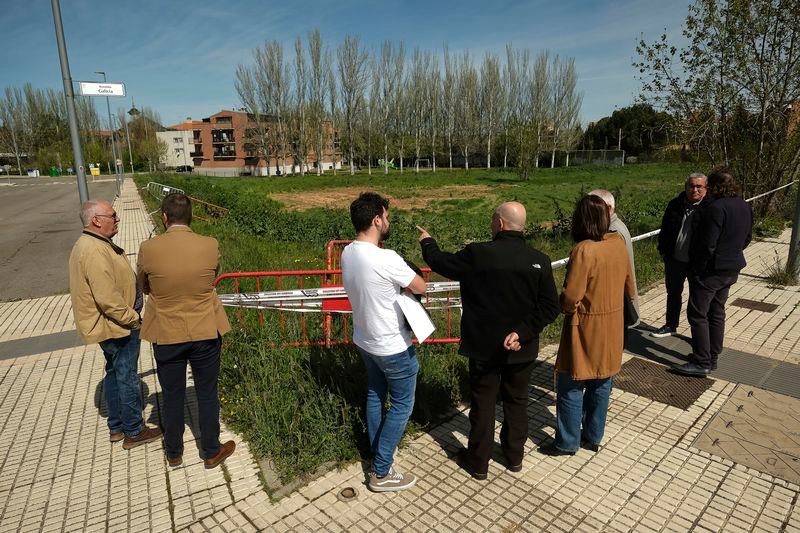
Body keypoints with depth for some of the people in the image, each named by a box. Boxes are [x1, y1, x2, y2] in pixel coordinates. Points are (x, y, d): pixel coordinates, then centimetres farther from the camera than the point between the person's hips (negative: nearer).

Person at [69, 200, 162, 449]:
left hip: (109, 325, 11)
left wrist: (130, 315, 17)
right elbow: (107, 299, -29)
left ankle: (116, 427, 34)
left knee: (115, 373, 20)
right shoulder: (95, 251, -26)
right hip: (115, 326, -11)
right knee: (127, 377, 3)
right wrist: (133, 318, -18)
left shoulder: (91, 244, 9)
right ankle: (133, 432, 17)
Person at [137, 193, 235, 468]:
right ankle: (211, 452, 31)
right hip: (205, 333, 0)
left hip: (166, 335, 0)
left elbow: (145, 287, 4)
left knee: (172, 397, 18)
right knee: (207, 394, 15)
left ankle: (174, 453, 38)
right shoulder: (210, 246, -14)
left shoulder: (148, 248, -14)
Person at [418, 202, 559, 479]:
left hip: (484, 347, -2)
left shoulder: (477, 254, -19)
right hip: (521, 349, 3)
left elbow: (441, 262, -3)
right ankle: (514, 456, 40)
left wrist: (427, 242, 15)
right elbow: (550, 307, -12)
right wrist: (521, 333, -13)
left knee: (482, 404, 15)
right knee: (516, 401, 21)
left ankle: (478, 461, 31)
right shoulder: (539, 261, -10)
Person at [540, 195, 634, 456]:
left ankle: (567, 442, 20)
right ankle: (593, 437, 34)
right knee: (601, 384, 19)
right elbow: (629, 286, 11)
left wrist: (564, 307, -2)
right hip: (613, 327, 7)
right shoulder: (619, 243, -1)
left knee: (571, 387, 7)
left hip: (586, 328, -7)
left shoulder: (584, 250, -23)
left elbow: (570, 297, -23)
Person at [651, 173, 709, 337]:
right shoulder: (675, 205, 1)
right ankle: (670, 326, 37)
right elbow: (664, 229, 10)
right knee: (673, 293, 19)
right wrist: (663, 250, 7)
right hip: (674, 259, 5)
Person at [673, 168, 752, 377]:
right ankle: (712, 357, 27)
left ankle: (702, 363, 3)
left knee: (698, 315, -1)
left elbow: (708, 245, -24)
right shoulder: (745, 207, 7)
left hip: (710, 271, -9)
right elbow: (747, 238, 17)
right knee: (717, 314, 17)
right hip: (731, 270, 9)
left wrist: (697, 269, -14)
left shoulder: (716, 208, -22)